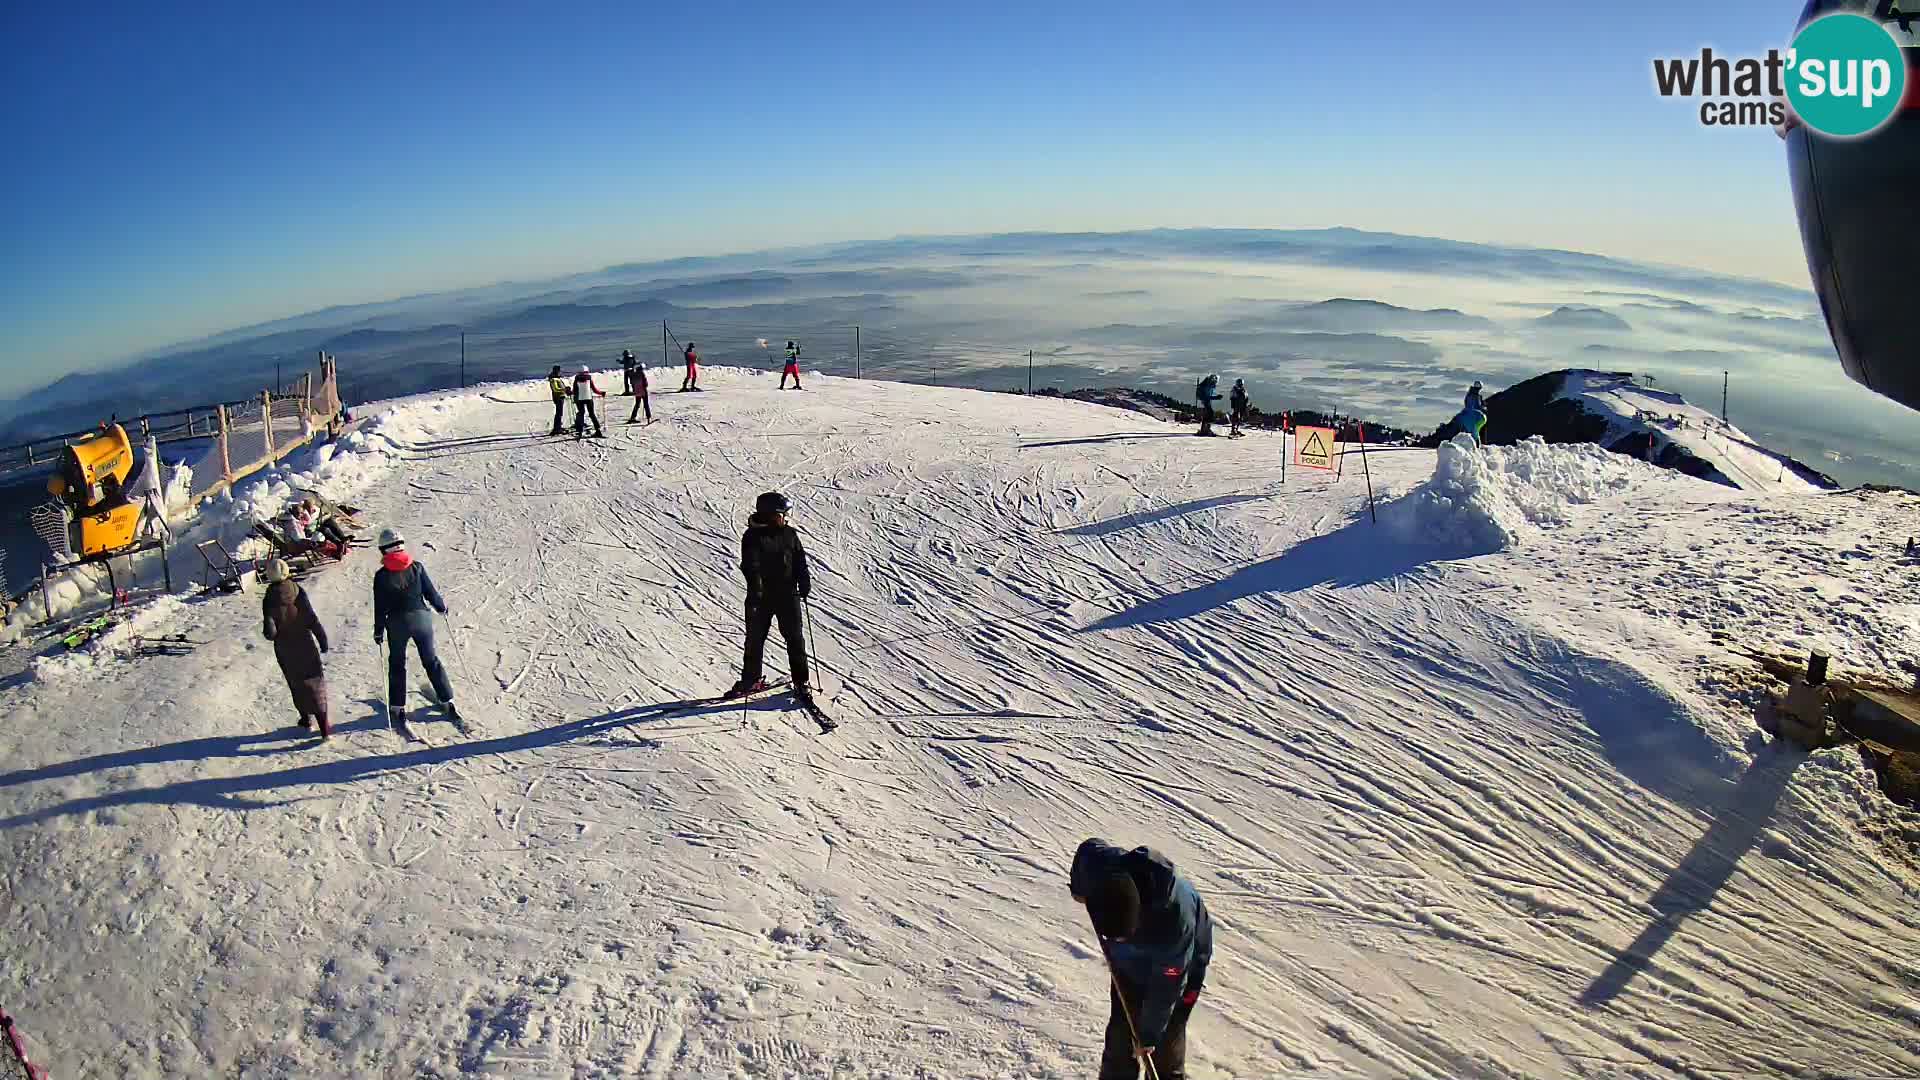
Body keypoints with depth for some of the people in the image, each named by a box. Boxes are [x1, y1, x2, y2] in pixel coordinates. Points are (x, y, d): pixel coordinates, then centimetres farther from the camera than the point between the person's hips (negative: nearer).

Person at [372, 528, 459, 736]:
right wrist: (441, 607, 17)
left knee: (397, 665, 15)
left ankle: (398, 710, 16)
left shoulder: (381, 576, -11)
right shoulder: (416, 567, -7)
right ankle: (448, 704, 15)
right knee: (431, 661, 14)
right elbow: (431, 593, -2)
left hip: (396, 623, -2)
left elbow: (380, 607, -7)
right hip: (421, 618, 2)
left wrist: (378, 631, 4)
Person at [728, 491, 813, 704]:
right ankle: (751, 680, 25)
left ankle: (801, 682, 11)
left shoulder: (789, 533, 5)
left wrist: (804, 583, 0)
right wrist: (756, 588, -24)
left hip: (787, 594, 2)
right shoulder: (753, 536, -7)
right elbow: (751, 565, -14)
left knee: (795, 638, 2)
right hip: (760, 597, -2)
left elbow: (800, 560, 9)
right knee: (755, 638, 9)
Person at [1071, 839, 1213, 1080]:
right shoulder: (1097, 863, -36)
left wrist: (1148, 1034, -17)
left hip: (1182, 964, -3)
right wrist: (1078, 887, -3)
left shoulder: (1176, 917, -43)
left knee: (1165, 1038, 2)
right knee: (1119, 1033, 6)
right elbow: (1089, 847, -7)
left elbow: (1166, 987, -27)